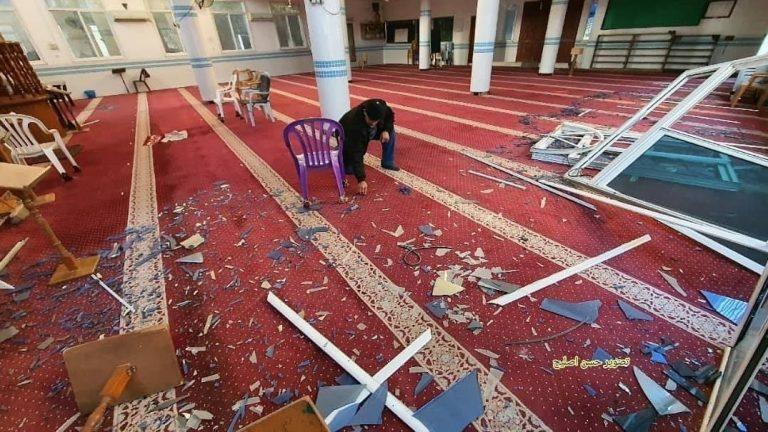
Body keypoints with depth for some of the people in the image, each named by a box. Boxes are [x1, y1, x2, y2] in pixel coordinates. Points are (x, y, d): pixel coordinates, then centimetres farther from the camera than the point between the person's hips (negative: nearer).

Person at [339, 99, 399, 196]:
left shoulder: (381, 107, -29)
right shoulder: (354, 124, -44)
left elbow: (390, 115, -5)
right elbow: (356, 154, -45)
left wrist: (386, 130, -24)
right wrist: (361, 179, -49)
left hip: (368, 132, 5)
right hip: (348, 137, -5)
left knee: (390, 132, -12)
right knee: (349, 169, -14)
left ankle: (387, 163, 4)